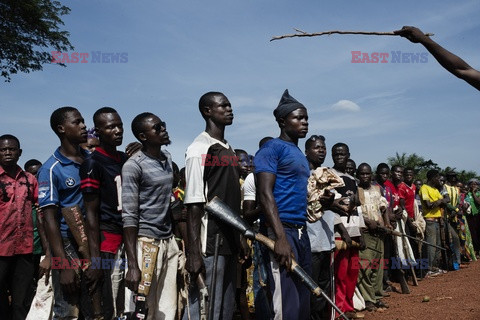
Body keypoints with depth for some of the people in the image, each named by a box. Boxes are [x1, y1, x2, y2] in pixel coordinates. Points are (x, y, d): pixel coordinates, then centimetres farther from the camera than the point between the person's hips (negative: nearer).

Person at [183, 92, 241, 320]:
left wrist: (241, 239, 17)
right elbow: (193, 204, -15)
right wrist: (193, 252, -19)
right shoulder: (199, 149, -9)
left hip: (230, 243, 9)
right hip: (210, 243, -9)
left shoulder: (229, 151, 16)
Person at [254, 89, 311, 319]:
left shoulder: (300, 154, 20)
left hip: (302, 231, 9)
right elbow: (265, 193, -17)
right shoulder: (272, 149, -6)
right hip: (283, 230, -9)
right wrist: (280, 237, -25)